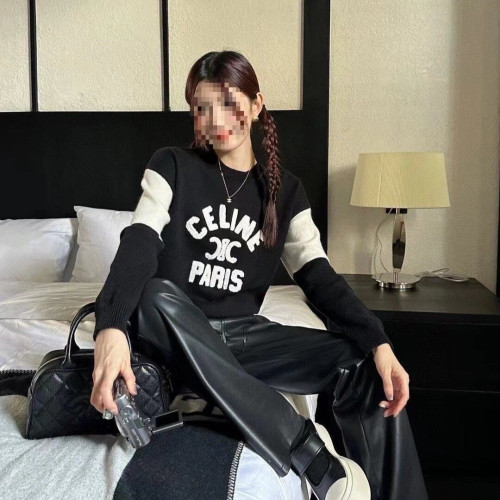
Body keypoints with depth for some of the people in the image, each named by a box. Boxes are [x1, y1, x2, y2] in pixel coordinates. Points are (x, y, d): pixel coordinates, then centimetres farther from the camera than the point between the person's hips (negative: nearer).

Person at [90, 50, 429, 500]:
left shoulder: (285, 189, 6)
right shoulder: (173, 166, -1)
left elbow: (317, 274, -3)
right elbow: (139, 244, -17)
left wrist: (379, 343, -19)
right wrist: (111, 326, -36)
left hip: (244, 332, 3)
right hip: (175, 334, -2)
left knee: (366, 368, -20)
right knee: (156, 296, -38)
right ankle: (308, 449, -36)